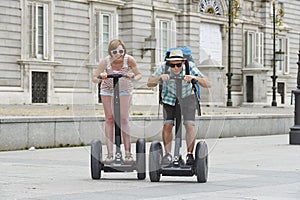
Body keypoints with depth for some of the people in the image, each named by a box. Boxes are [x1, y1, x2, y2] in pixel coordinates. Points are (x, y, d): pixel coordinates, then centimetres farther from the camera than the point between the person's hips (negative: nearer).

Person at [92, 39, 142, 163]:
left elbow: (139, 75, -15)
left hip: (124, 90, -1)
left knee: (124, 119, -10)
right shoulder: (106, 61, -26)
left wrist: (133, 77, -37)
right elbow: (94, 78, -18)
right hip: (107, 90, 1)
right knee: (109, 119, 0)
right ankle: (110, 153, 2)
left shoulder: (129, 60, -27)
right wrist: (100, 77, -40)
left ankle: (128, 153, -6)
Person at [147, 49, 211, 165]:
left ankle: (190, 154, -4)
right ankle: (168, 154, 2)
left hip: (187, 97, -1)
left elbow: (208, 84, -31)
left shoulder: (190, 67, -28)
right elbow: (149, 83, -22)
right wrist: (160, 77, -41)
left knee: (190, 125, -15)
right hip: (169, 97, 1)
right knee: (167, 125, -12)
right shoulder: (164, 67, -27)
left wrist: (195, 77, -49)